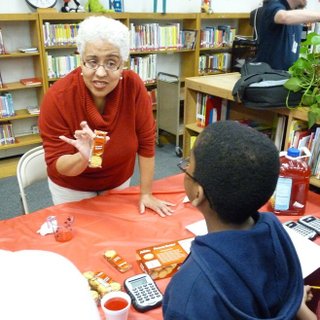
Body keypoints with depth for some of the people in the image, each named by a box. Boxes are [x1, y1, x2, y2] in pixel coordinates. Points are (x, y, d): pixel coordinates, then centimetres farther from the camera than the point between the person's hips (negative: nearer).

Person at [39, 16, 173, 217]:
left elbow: (146, 142, -14)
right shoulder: (58, 97, -27)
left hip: (118, 182, 2)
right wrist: (82, 158, -44)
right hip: (72, 188, -2)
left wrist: (146, 193, -11)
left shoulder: (134, 86, -23)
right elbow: (56, 164, -22)